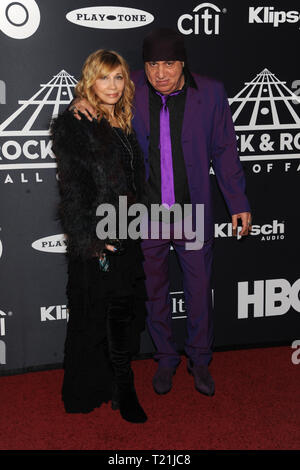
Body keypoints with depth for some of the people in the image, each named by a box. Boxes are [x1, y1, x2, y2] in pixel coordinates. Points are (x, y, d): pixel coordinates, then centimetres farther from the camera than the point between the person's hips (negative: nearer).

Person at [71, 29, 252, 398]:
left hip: (193, 214, 0)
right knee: (154, 291, 15)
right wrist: (82, 103, -11)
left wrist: (238, 203, 1)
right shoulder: (131, 90, -6)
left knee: (199, 291, 12)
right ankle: (166, 358, 37)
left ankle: (199, 359, 34)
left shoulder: (210, 93, -6)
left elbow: (224, 151, 2)